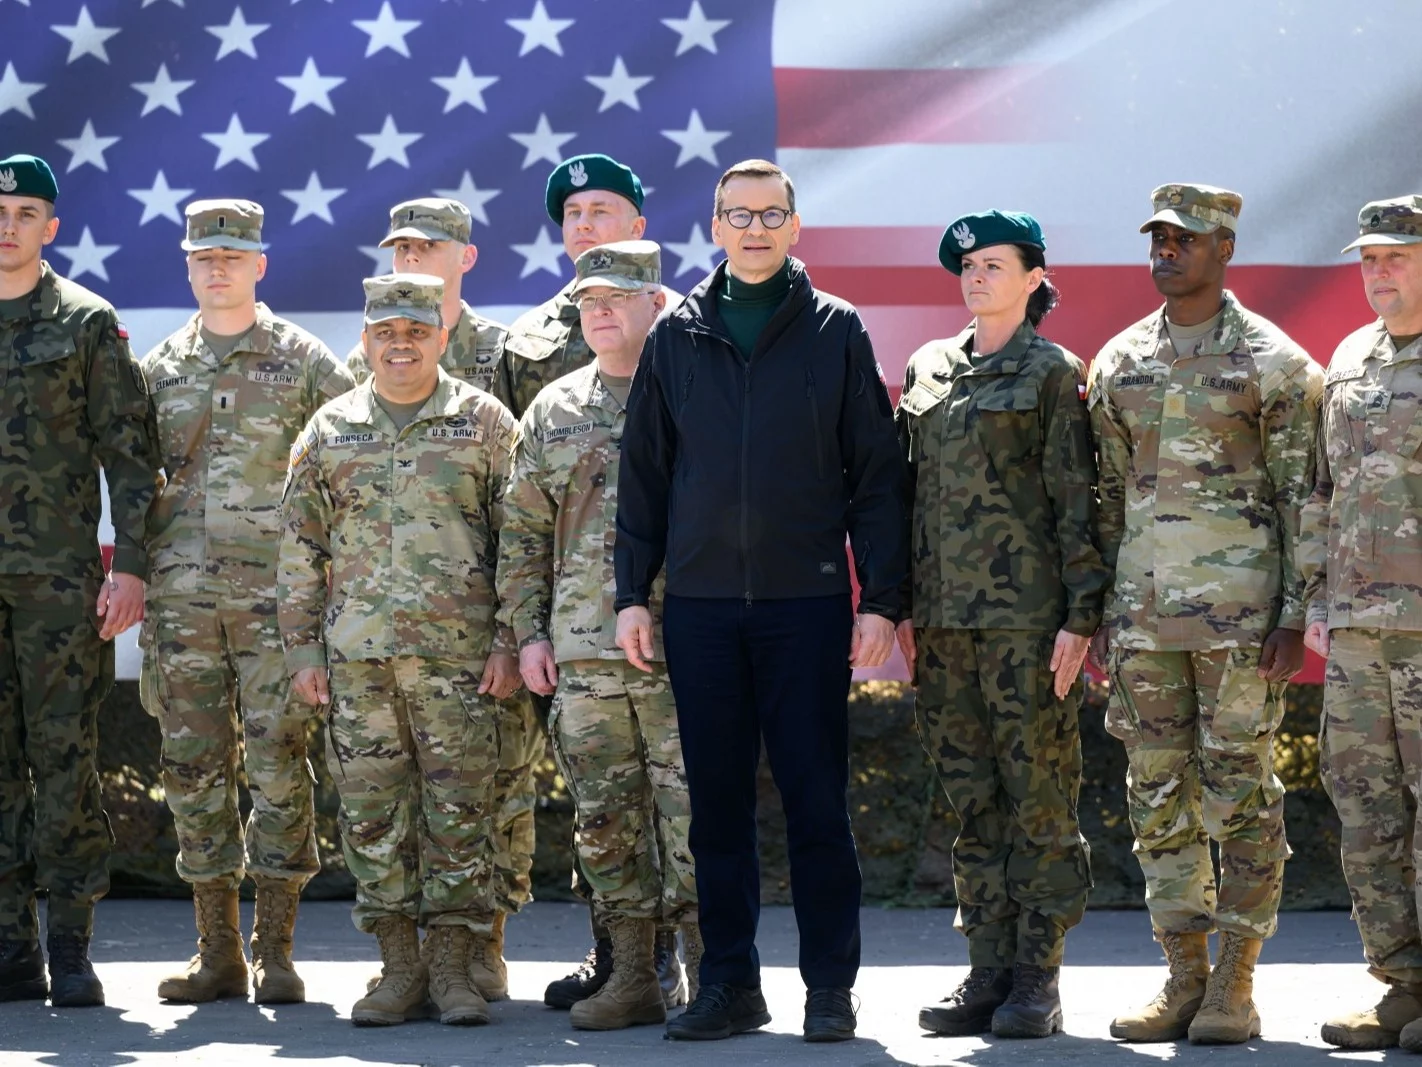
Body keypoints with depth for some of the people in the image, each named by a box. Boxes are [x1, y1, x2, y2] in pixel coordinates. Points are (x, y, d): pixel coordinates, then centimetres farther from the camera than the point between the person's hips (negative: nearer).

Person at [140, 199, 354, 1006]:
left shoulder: (304, 362, 3)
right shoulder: (161, 370, 13)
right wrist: (136, 581, 11)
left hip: (275, 591, -3)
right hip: (182, 597, 3)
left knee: (279, 765, -5)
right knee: (195, 769, 3)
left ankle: (276, 951, 1)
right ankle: (218, 952, 9)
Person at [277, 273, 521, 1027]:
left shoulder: (484, 423, 5)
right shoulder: (328, 433, 11)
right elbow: (299, 548, 13)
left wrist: (509, 643, -3)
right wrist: (302, 649, 7)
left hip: (459, 650, -2)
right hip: (356, 653, 2)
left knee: (460, 808, -2)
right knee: (372, 811, 2)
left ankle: (452, 965, 4)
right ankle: (398, 966, 9)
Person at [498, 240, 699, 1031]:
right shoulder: (554, 412, 14)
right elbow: (523, 533, 16)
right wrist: (528, 631, 8)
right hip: (583, 652, 4)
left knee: (694, 816, -6)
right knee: (607, 820, 7)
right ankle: (634, 979, 14)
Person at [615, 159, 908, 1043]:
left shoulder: (836, 332, 3)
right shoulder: (676, 337, 9)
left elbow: (877, 474, 2)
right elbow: (643, 473, 12)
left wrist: (881, 598, -5)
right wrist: (633, 592, 5)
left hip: (807, 603, -2)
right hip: (700, 604, 2)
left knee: (817, 801, -1)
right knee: (717, 803, 6)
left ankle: (831, 988, 6)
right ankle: (730, 985, 12)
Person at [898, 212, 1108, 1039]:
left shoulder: (1053, 373, -1)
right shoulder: (929, 370, 15)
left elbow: (1078, 502, -4)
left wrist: (1081, 616, -11)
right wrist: (903, 605, 12)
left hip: (1029, 616, -5)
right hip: (946, 618, 5)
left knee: (1040, 799, -2)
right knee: (974, 805, 7)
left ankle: (1038, 980, 2)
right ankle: (988, 973, 12)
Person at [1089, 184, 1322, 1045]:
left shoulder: (1273, 361, -2)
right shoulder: (1119, 363, 12)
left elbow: (1302, 495, -3)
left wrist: (1295, 617, -10)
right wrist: (1099, 611, 11)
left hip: (1240, 608, -5)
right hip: (1144, 608, 5)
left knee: (1243, 794, -2)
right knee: (1160, 796, 6)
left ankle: (1235, 984, 3)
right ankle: (1184, 978, 13)